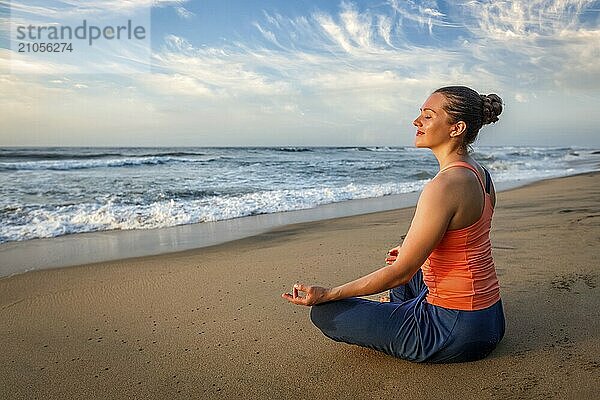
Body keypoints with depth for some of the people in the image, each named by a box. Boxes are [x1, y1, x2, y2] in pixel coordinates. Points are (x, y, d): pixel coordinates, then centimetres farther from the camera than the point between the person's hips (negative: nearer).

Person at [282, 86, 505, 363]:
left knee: (324, 313, -3)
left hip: (454, 333, -9)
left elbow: (400, 273, -22)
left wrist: (326, 294, -14)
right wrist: (412, 254, 29)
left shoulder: (444, 186, -26)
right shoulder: (480, 175, 2)